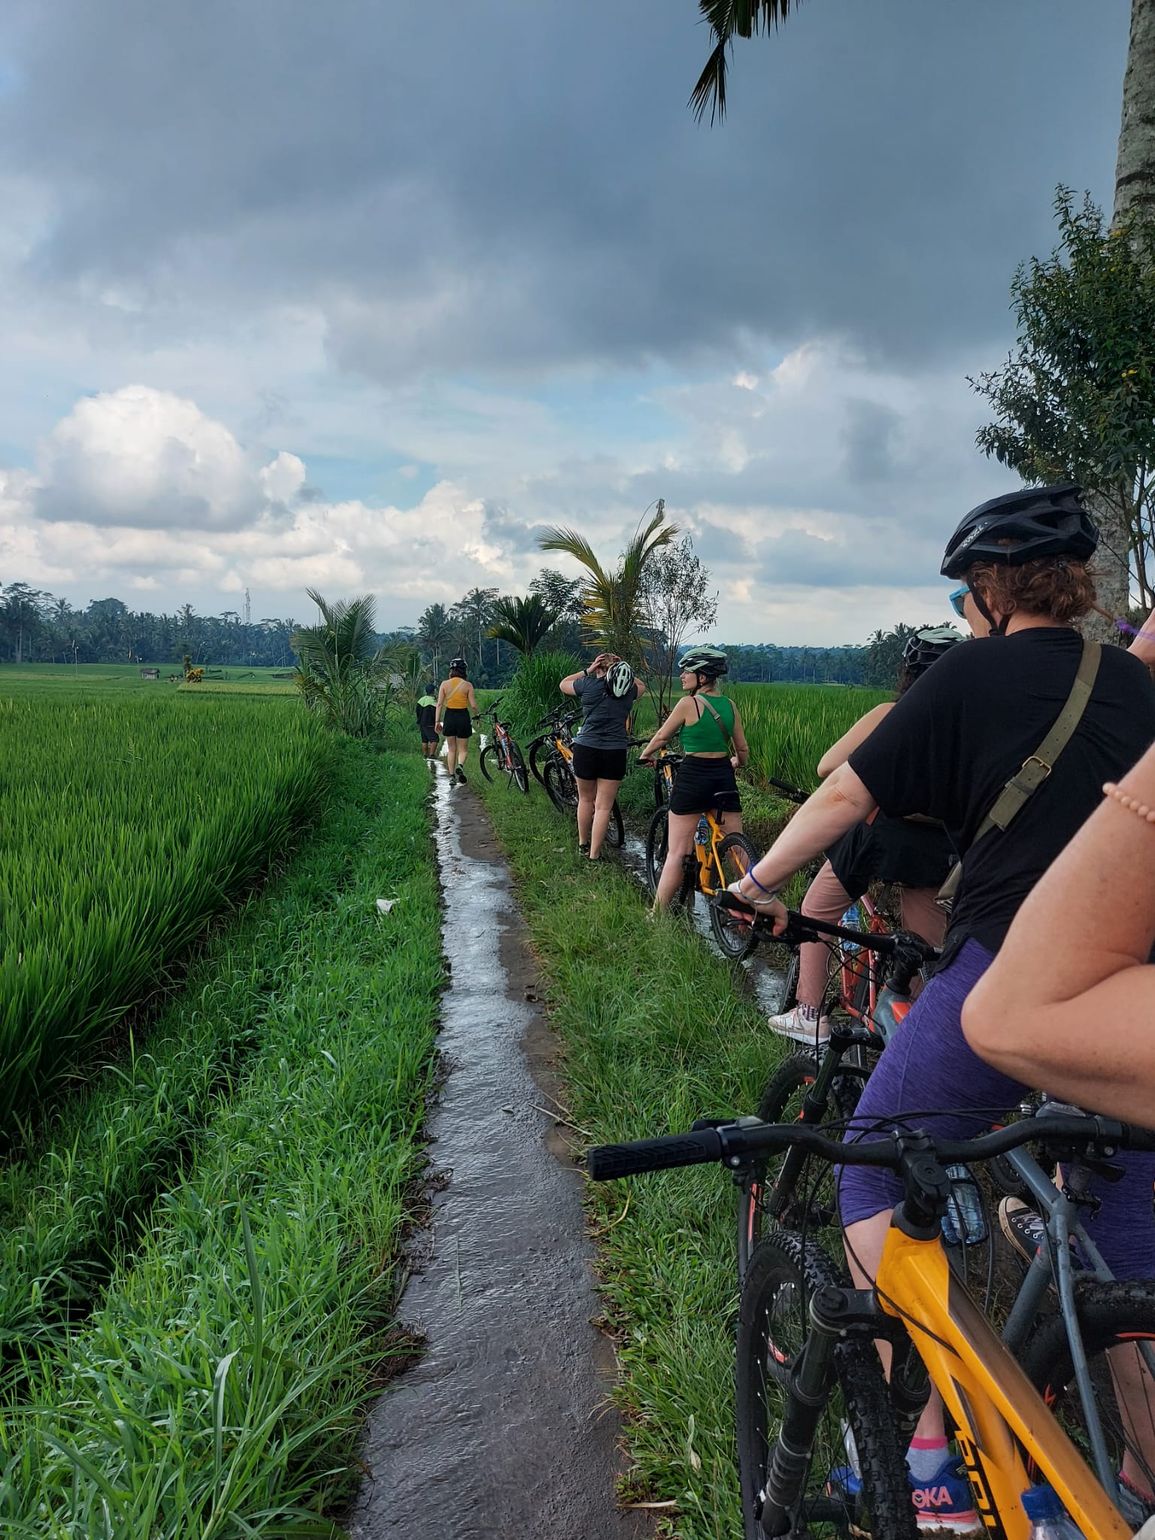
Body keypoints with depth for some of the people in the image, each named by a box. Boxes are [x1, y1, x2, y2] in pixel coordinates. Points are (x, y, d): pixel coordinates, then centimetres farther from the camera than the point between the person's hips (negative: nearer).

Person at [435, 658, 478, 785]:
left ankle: (451, 775, 16)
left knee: (451, 749, 16)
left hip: (449, 717, 2)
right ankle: (460, 766, -20)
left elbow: (439, 704, -3)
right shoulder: (467, 685, -6)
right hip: (463, 717, -2)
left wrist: (438, 721, 2)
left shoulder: (444, 684, -1)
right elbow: (473, 705, -7)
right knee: (463, 749, 9)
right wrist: (476, 716, 12)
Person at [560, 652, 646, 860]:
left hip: (586, 749, 0)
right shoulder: (628, 689, 2)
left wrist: (587, 671, 11)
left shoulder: (589, 684, -4)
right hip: (615, 752, 0)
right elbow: (642, 686, 27)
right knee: (604, 807, 4)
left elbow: (563, 684, 14)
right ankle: (594, 855, 3)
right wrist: (622, 671, 15)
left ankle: (583, 844, 33)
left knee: (586, 799, 19)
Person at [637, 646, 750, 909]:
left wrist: (644, 755, 22)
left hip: (692, 778, -5)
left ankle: (657, 913, 6)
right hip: (724, 778, 5)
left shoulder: (688, 704, -9)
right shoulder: (730, 706, 6)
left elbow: (661, 736, 2)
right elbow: (742, 751, 11)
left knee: (676, 853, 0)